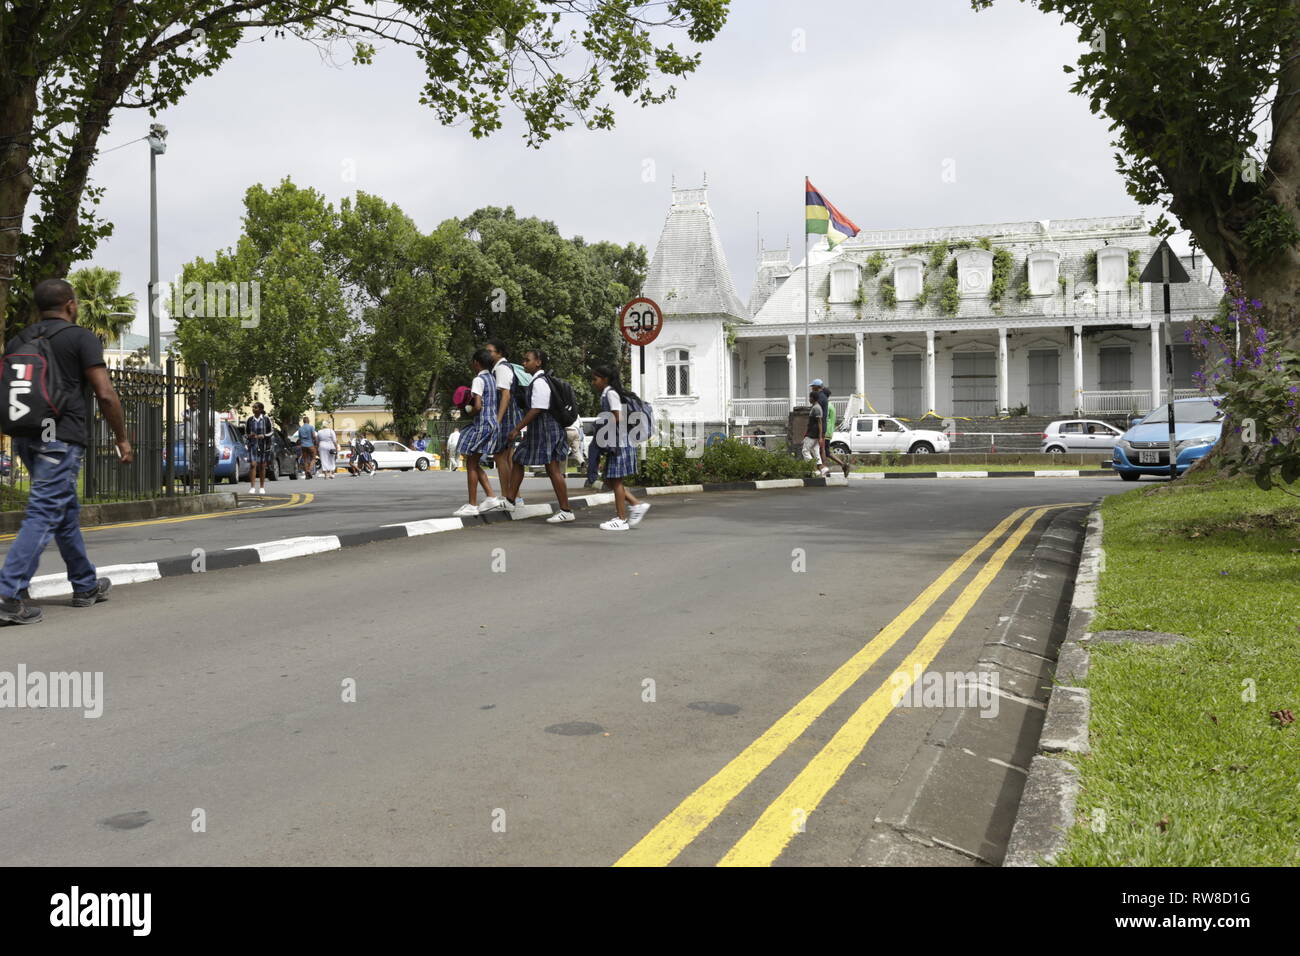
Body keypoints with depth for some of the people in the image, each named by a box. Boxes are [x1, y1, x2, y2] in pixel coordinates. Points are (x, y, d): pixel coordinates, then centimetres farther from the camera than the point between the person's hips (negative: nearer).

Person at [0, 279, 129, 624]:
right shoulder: (81, 337, -4)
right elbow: (105, 394, -10)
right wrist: (122, 439, -1)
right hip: (61, 439, -7)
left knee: (66, 511, 18)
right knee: (42, 516, -9)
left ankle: (86, 586, 29)